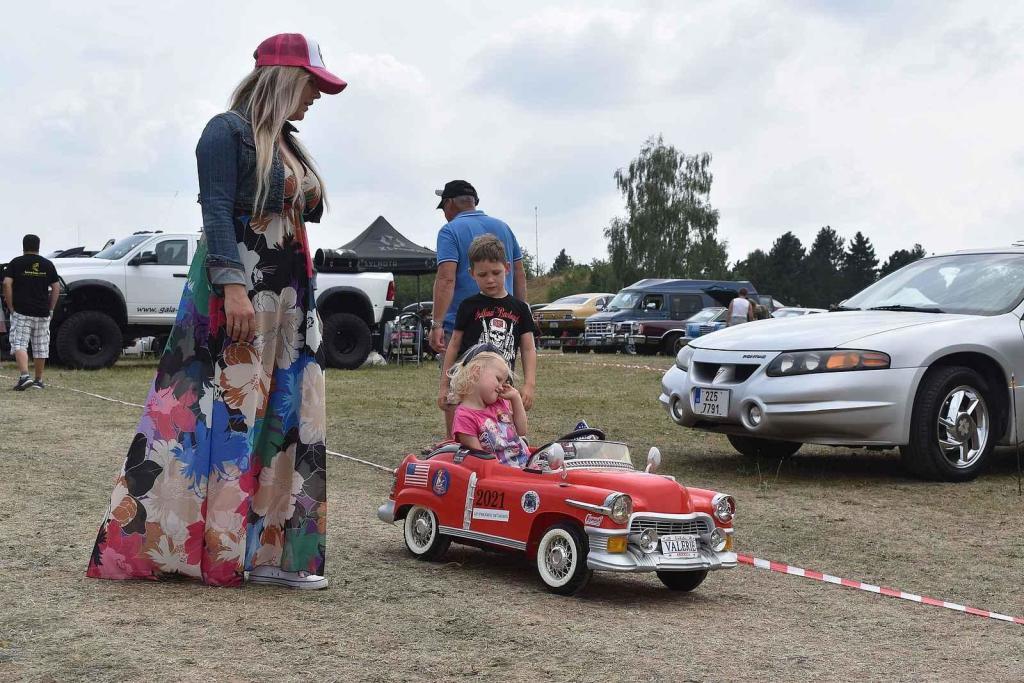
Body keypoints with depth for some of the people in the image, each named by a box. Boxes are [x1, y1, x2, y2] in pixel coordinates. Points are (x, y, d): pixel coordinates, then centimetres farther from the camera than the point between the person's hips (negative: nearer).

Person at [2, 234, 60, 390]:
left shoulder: (15, 263, 1)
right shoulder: (48, 264, 7)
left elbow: (7, 284, -9)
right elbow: (56, 288, 4)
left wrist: (11, 307, -4)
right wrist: (50, 309, 8)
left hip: (21, 312, -3)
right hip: (42, 313, 3)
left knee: (19, 344, -4)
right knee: (41, 347, 9)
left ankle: (24, 376, -22)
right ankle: (38, 380, 16)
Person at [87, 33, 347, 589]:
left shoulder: (290, 146, 20)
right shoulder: (229, 131, -5)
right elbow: (217, 212, -15)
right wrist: (233, 286, -25)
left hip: (289, 300, 8)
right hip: (235, 291, -8)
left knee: (282, 419, 4)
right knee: (224, 417, -9)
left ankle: (266, 552, 6)